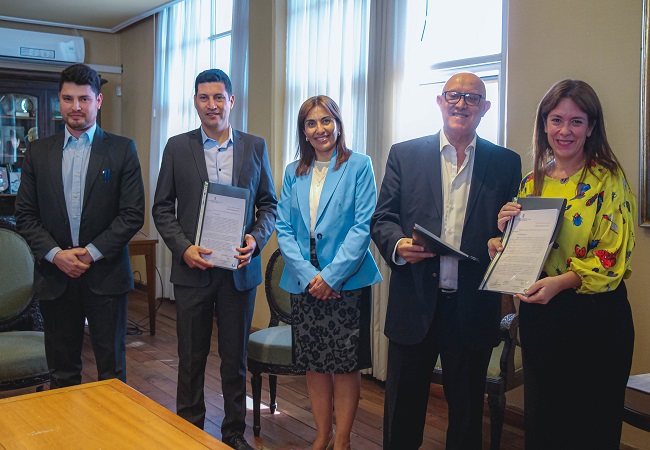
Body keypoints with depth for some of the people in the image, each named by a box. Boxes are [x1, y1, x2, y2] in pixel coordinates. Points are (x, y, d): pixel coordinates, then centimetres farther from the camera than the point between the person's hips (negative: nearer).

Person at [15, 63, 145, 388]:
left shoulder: (122, 150, 0)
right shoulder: (38, 152, 8)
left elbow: (133, 214, -5)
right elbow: (25, 215, 5)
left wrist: (92, 252, -12)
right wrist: (55, 254, -9)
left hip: (106, 274, -2)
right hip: (54, 275, 2)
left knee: (112, 368, 7)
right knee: (62, 371, 12)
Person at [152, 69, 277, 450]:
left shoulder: (255, 147, 5)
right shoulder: (177, 147, 2)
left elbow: (269, 204, 7)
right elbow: (163, 208, 3)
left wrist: (256, 239, -11)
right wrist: (184, 248, -11)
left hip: (239, 268, 1)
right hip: (193, 268, 0)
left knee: (235, 358, 12)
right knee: (192, 358, 11)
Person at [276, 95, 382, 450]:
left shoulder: (358, 165, -3)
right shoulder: (293, 172, 9)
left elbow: (363, 226, -9)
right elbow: (284, 229, 5)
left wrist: (331, 275, -15)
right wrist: (308, 274, -9)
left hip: (347, 283, -4)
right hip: (304, 284, 4)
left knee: (345, 366, 3)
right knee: (313, 364, 11)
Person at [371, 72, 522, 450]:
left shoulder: (506, 163, 6)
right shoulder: (405, 155, 5)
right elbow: (382, 218, 3)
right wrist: (398, 245, -18)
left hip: (473, 307, 1)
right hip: (414, 303, 0)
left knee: (467, 412, 14)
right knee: (403, 408, 12)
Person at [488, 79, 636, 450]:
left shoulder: (609, 181, -7)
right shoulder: (532, 183, 8)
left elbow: (613, 259, -15)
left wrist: (563, 281, -30)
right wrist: (504, 234, -7)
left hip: (595, 316, -4)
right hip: (537, 314, 5)